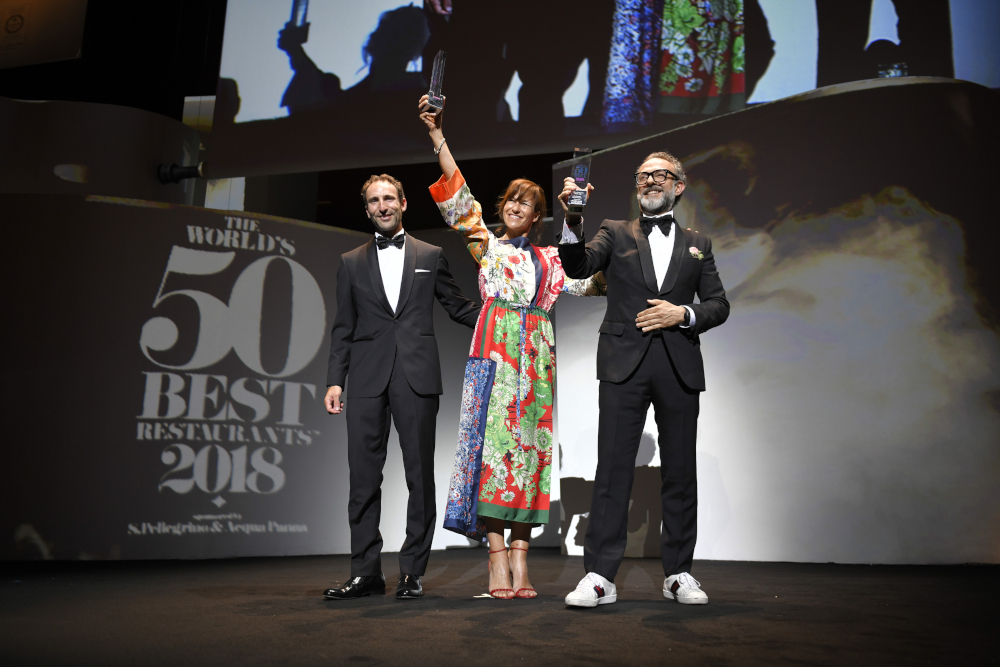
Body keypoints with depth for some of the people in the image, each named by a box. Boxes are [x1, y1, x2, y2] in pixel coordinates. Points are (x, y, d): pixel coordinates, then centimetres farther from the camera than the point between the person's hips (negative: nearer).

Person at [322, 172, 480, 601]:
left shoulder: (430, 256, 13)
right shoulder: (351, 263, 16)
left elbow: (458, 307, 16)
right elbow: (343, 329, 13)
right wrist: (335, 381, 4)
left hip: (417, 377, -1)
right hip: (367, 380, 1)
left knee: (420, 477, 0)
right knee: (363, 477, 1)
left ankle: (412, 571, 10)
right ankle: (366, 572, 10)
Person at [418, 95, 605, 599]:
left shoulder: (549, 258, 20)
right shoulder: (487, 244, 14)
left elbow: (581, 282, 6)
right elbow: (457, 197, 6)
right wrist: (437, 136, -1)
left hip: (535, 355, 2)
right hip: (495, 351, -2)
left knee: (528, 445, -2)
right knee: (492, 438, -10)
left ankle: (519, 553, -1)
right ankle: (497, 556, -9)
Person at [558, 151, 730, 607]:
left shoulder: (697, 245, 18)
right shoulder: (615, 233, 13)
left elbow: (718, 305, 13)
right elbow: (578, 266, -5)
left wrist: (683, 314, -6)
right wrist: (572, 222, -22)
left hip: (679, 368, 2)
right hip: (624, 365, -2)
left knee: (680, 472, 6)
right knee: (613, 468, -4)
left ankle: (679, 573, 17)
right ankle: (600, 576, -1)